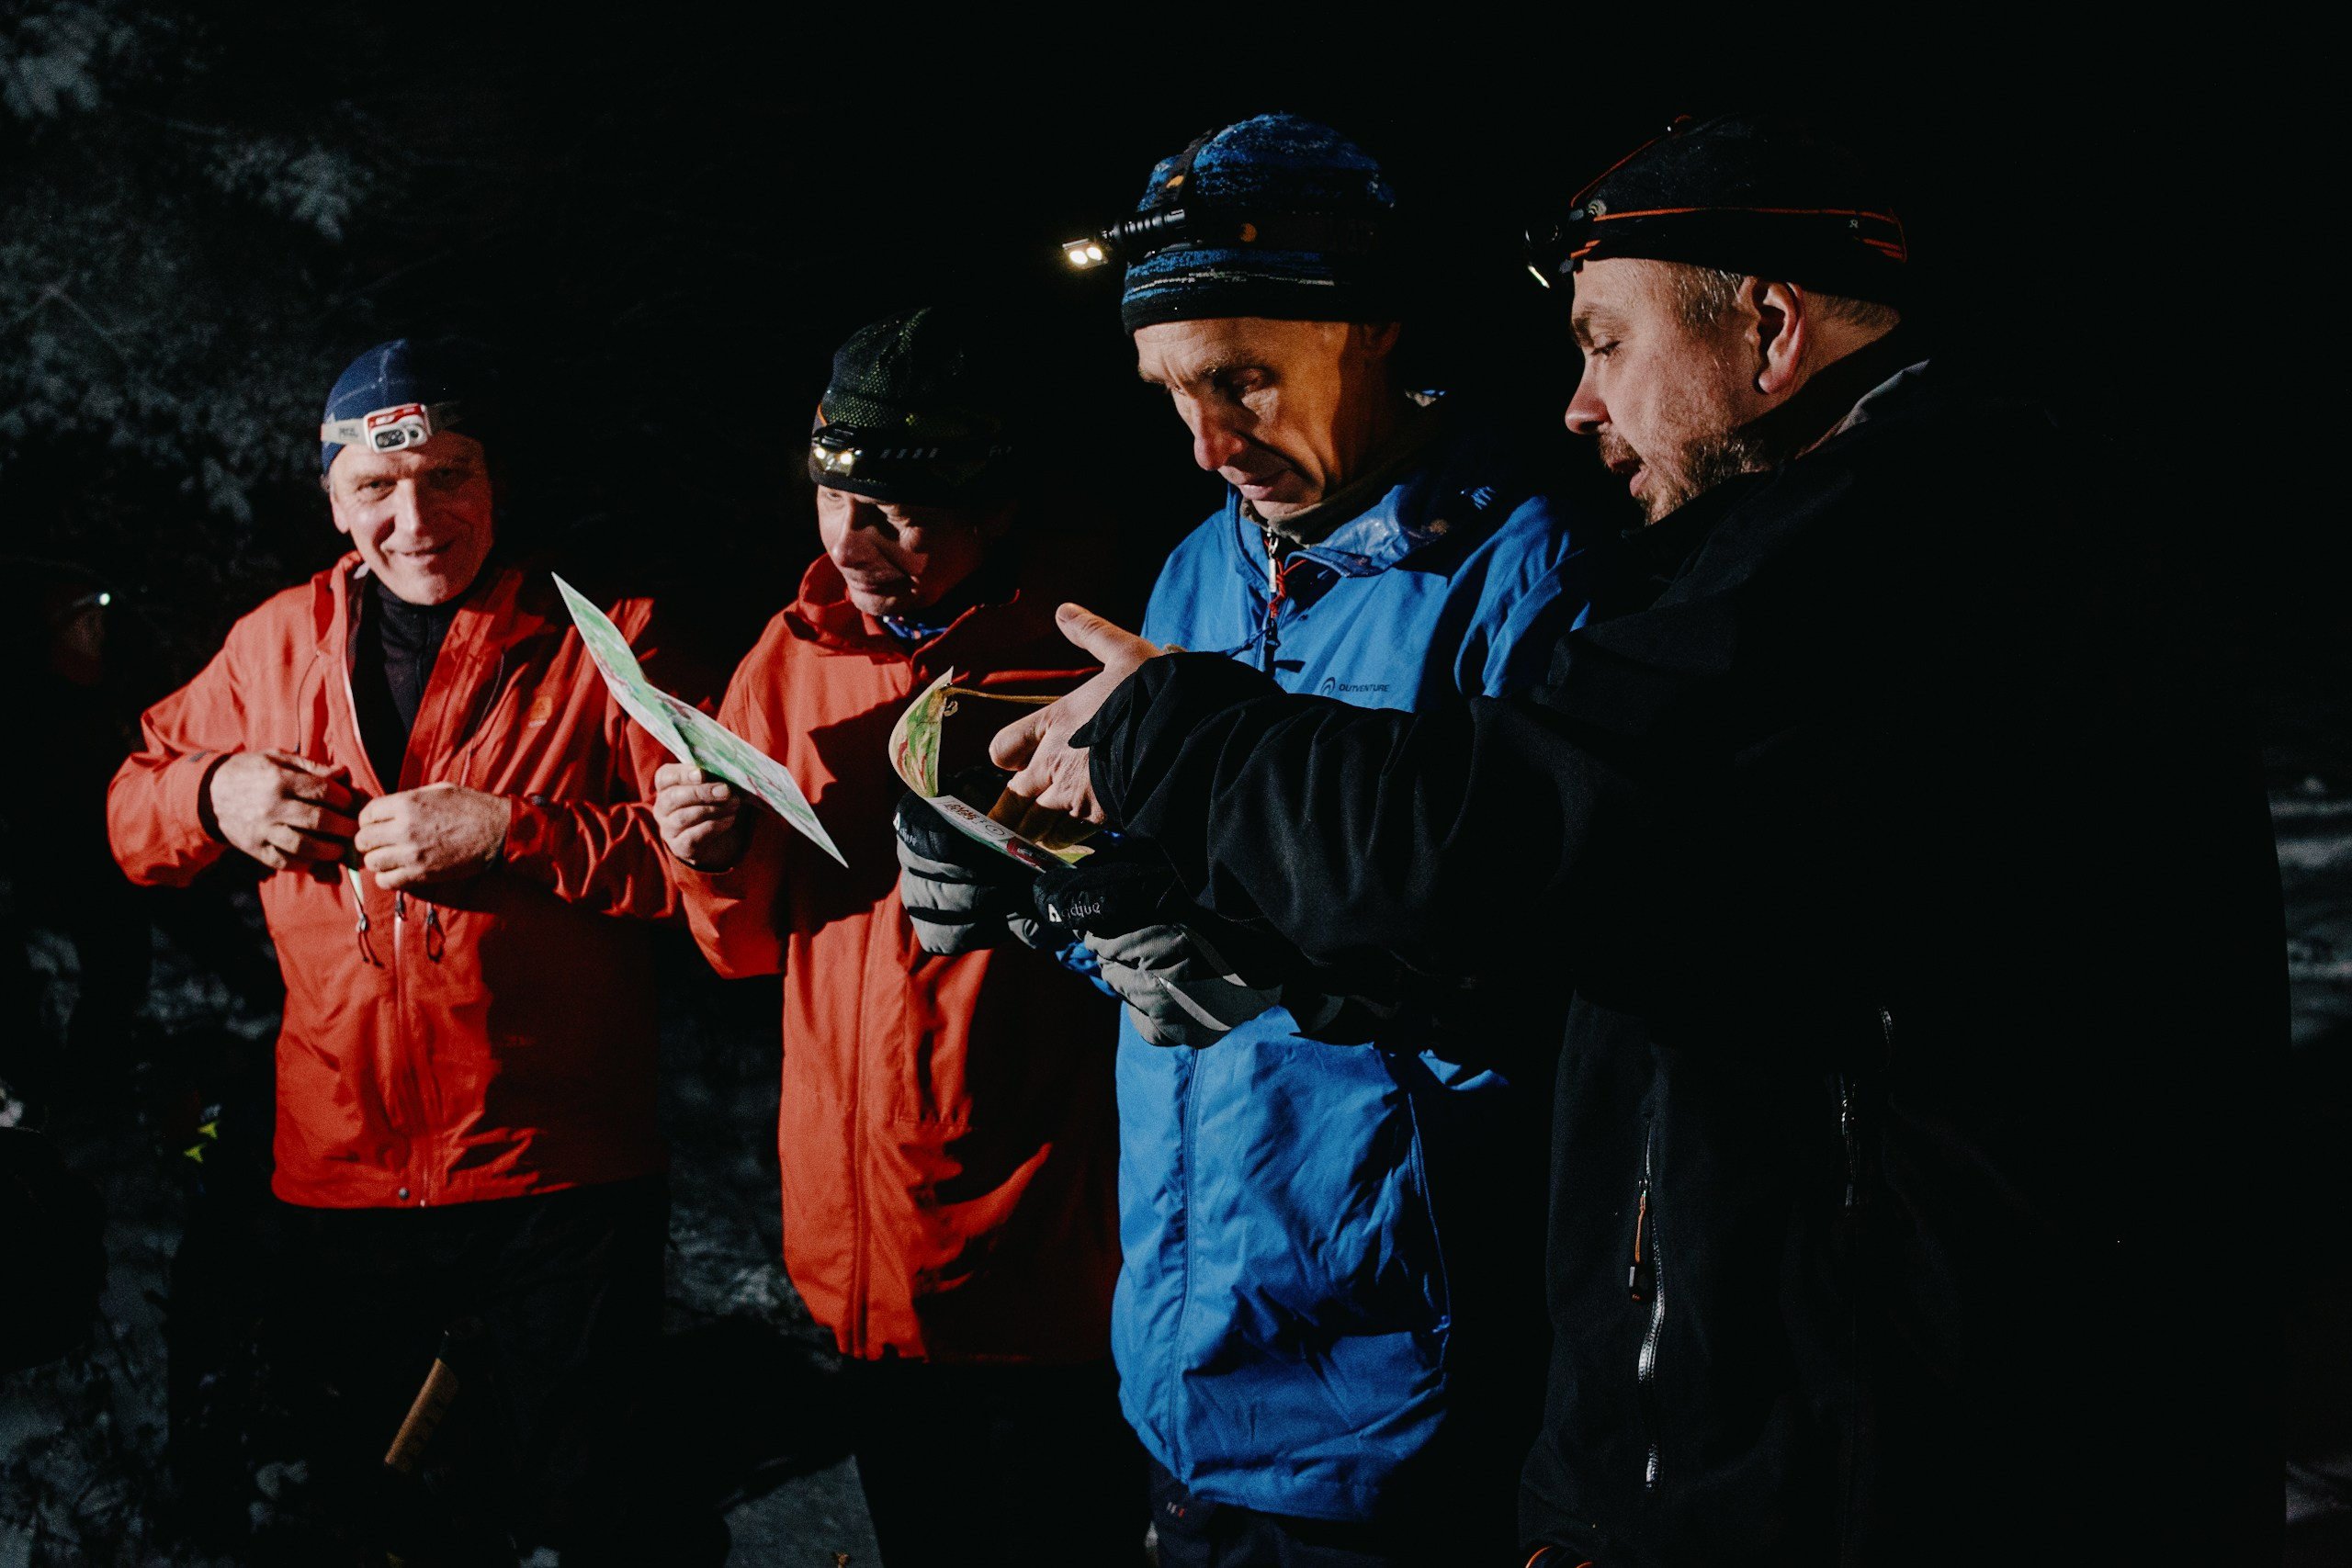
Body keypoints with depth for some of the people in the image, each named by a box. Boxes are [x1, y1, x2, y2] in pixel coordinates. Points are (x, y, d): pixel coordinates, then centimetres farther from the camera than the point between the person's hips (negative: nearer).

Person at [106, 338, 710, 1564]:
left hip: (557, 1175, -4)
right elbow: (135, 808, 18)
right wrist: (215, 793, -4)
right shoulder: (275, 644, 9)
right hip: (340, 1178, 4)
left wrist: (509, 831, -21)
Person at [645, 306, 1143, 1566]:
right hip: (856, 1247, 5)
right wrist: (720, 862, -8)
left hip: (1039, 1259, -5)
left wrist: (1015, 883, -25)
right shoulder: (795, 657, 6)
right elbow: (750, 945, 13)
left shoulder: (1077, 660, -11)